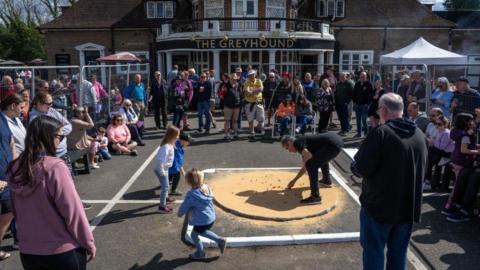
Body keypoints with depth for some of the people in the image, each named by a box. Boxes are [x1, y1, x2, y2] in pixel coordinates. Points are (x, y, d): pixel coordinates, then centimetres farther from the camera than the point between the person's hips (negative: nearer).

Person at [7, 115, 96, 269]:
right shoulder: (55, 167, -21)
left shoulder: (15, 169, -2)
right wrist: (89, 243, -7)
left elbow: (16, 212, 7)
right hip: (63, 251, -6)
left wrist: (28, 237, 19)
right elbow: (73, 210, -19)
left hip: (27, 251, 6)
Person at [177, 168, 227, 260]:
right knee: (202, 232, 33)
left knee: (194, 235, 20)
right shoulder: (206, 188, -6)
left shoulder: (192, 195, -27)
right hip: (211, 218, 7)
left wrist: (180, 213, 11)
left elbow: (184, 206, -13)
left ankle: (200, 253, 40)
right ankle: (220, 240, 31)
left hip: (202, 221, -7)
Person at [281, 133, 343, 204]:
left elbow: (308, 155, -21)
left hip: (333, 144, -11)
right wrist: (294, 181, 45)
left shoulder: (297, 142, -1)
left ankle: (315, 196, -7)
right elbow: (305, 167, 36)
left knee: (311, 165, -9)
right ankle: (327, 181, 50)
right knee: (322, 158, 37)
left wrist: (305, 161, 4)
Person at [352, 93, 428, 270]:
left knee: (373, 252, 9)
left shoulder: (380, 133, -18)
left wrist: (356, 165, 1)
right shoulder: (420, 135, 4)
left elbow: (360, 168, -20)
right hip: (408, 207, 6)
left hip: (379, 206, -6)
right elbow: (421, 169, 15)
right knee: (399, 252, 19)